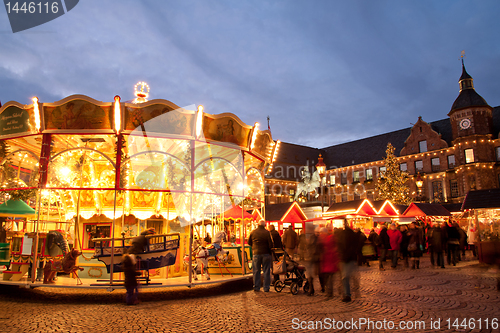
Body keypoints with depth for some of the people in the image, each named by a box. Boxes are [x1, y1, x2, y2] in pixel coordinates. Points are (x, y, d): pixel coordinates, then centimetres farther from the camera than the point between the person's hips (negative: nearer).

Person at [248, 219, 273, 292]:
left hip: (256, 253, 1)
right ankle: (266, 288, 11)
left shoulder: (253, 232, 0)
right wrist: (270, 253, 6)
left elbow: (249, 242, 9)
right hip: (266, 254, -1)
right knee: (266, 271, 7)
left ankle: (256, 287, 13)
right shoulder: (267, 233, -6)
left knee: (256, 271, 9)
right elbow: (270, 244, -8)